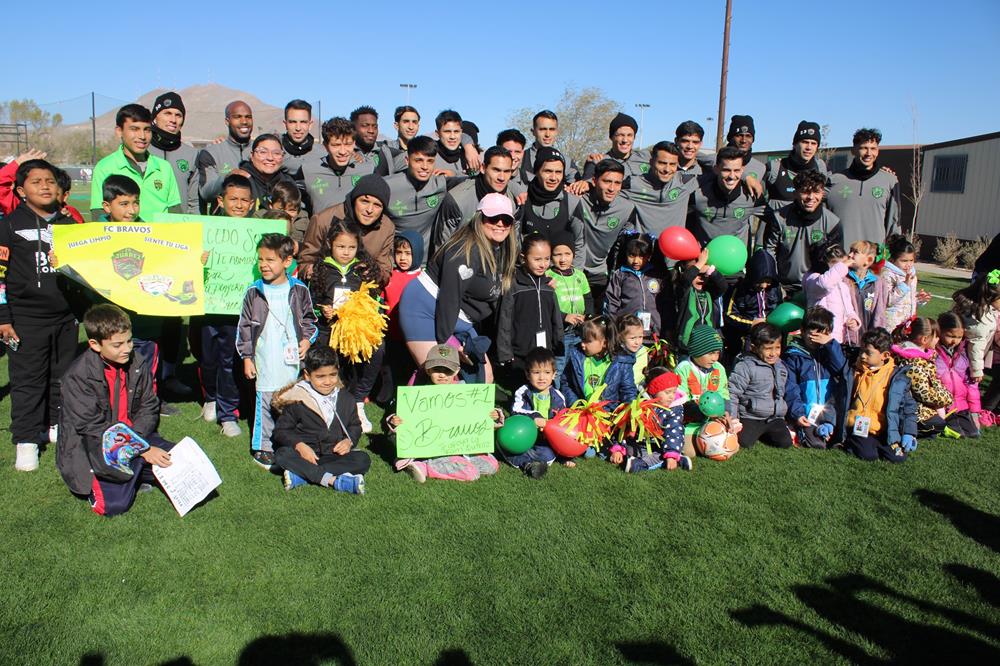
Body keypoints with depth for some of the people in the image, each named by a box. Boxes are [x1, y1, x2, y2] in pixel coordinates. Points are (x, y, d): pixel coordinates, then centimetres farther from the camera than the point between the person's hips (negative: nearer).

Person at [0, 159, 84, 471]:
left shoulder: (69, 224, 9)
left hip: (66, 316, 4)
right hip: (26, 319, -4)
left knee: (63, 376, 13)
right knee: (27, 381, 1)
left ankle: (59, 425, 30)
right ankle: (27, 440, 8)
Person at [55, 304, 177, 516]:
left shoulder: (137, 365, 0)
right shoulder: (77, 377, -15)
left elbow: (149, 409, 4)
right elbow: (92, 428, -18)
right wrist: (142, 450, -23)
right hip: (89, 447, -5)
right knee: (113, 504, -24)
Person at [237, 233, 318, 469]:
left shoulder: (299, 290, 1)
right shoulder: (254, 292, 0)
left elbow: (309, 319, 13)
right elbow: (245, 326, 4)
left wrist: (307, 340, -4)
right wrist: (247, 357, 2)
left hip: (292, 360, 1)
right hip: (265, 362, -1)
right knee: (265, 403, 3)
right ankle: (262, 447, 15)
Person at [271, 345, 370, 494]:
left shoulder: (346, 399, 5)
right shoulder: (297, 400, -4)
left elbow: (355, 425, 16)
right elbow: (281, 430, -2)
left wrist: (349, 441, -6)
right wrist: (299, 445, -20)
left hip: (336, 454, 2)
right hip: (307, 454, -2)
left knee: (363, 459, -25)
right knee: (282, 455, -30)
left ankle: (300, 476, -30)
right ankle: (334, 480, -37)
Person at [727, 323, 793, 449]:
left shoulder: (780, 366, 10)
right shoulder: (745, 366, -13)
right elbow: (732, 393, -14)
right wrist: (732, 419, -18)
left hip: (775, 418, 6)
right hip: (751, 418, -6)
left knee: (786, 443, -12)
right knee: (744, 442, -24)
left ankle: (761, 433, 15)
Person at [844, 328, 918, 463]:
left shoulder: (896, 377, 3)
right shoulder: (856, 373, 8)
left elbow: (909, 406, 6)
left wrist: (909, 433, -4)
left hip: (884, 431, 1)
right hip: (859, 429, -1)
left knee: (897, 456, -20)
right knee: (868, 454, -25)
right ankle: (850, 442, 5)